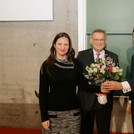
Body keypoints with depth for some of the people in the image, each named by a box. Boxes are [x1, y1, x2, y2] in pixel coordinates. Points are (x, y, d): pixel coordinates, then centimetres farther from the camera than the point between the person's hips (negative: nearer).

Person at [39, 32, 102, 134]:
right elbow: (43, 92, -2)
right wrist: (44, 117, -4)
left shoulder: (75, 64, 3)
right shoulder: (47, 65, -3)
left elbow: (83, 84, 1)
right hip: (53, 114, -1)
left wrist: (100, 89, -16)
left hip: (73, 113, 2)